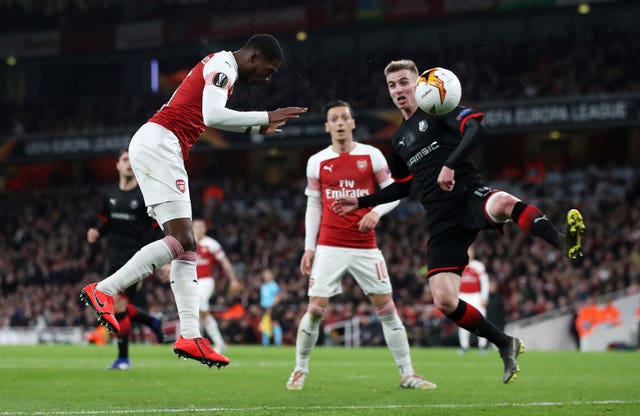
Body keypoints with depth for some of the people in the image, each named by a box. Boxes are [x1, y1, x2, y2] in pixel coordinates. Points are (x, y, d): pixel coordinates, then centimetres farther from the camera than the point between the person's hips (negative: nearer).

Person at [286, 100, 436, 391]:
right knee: (316, 309, -8)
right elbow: (313, 206, 10)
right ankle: (300, 371, 9)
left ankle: (407, 374, 5)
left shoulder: (371, 155, 4)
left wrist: (377, 211, -14)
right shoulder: (317, 162, 6)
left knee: (386, 308, -1)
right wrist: (309, 247, 5)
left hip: (366, 247, 0)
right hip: (329, 246, 0)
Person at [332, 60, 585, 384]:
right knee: (444, 302, -9)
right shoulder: (399, 138, 25)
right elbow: (402, 187, 37)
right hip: (442, 221, 6)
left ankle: (563, 242, -63)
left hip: (468, 194, -6)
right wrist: (360, 202, 33)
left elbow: (475, 129, -13)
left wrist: (451, 165, -25)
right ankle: (506, 346, 9)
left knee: (504, 203, -45)